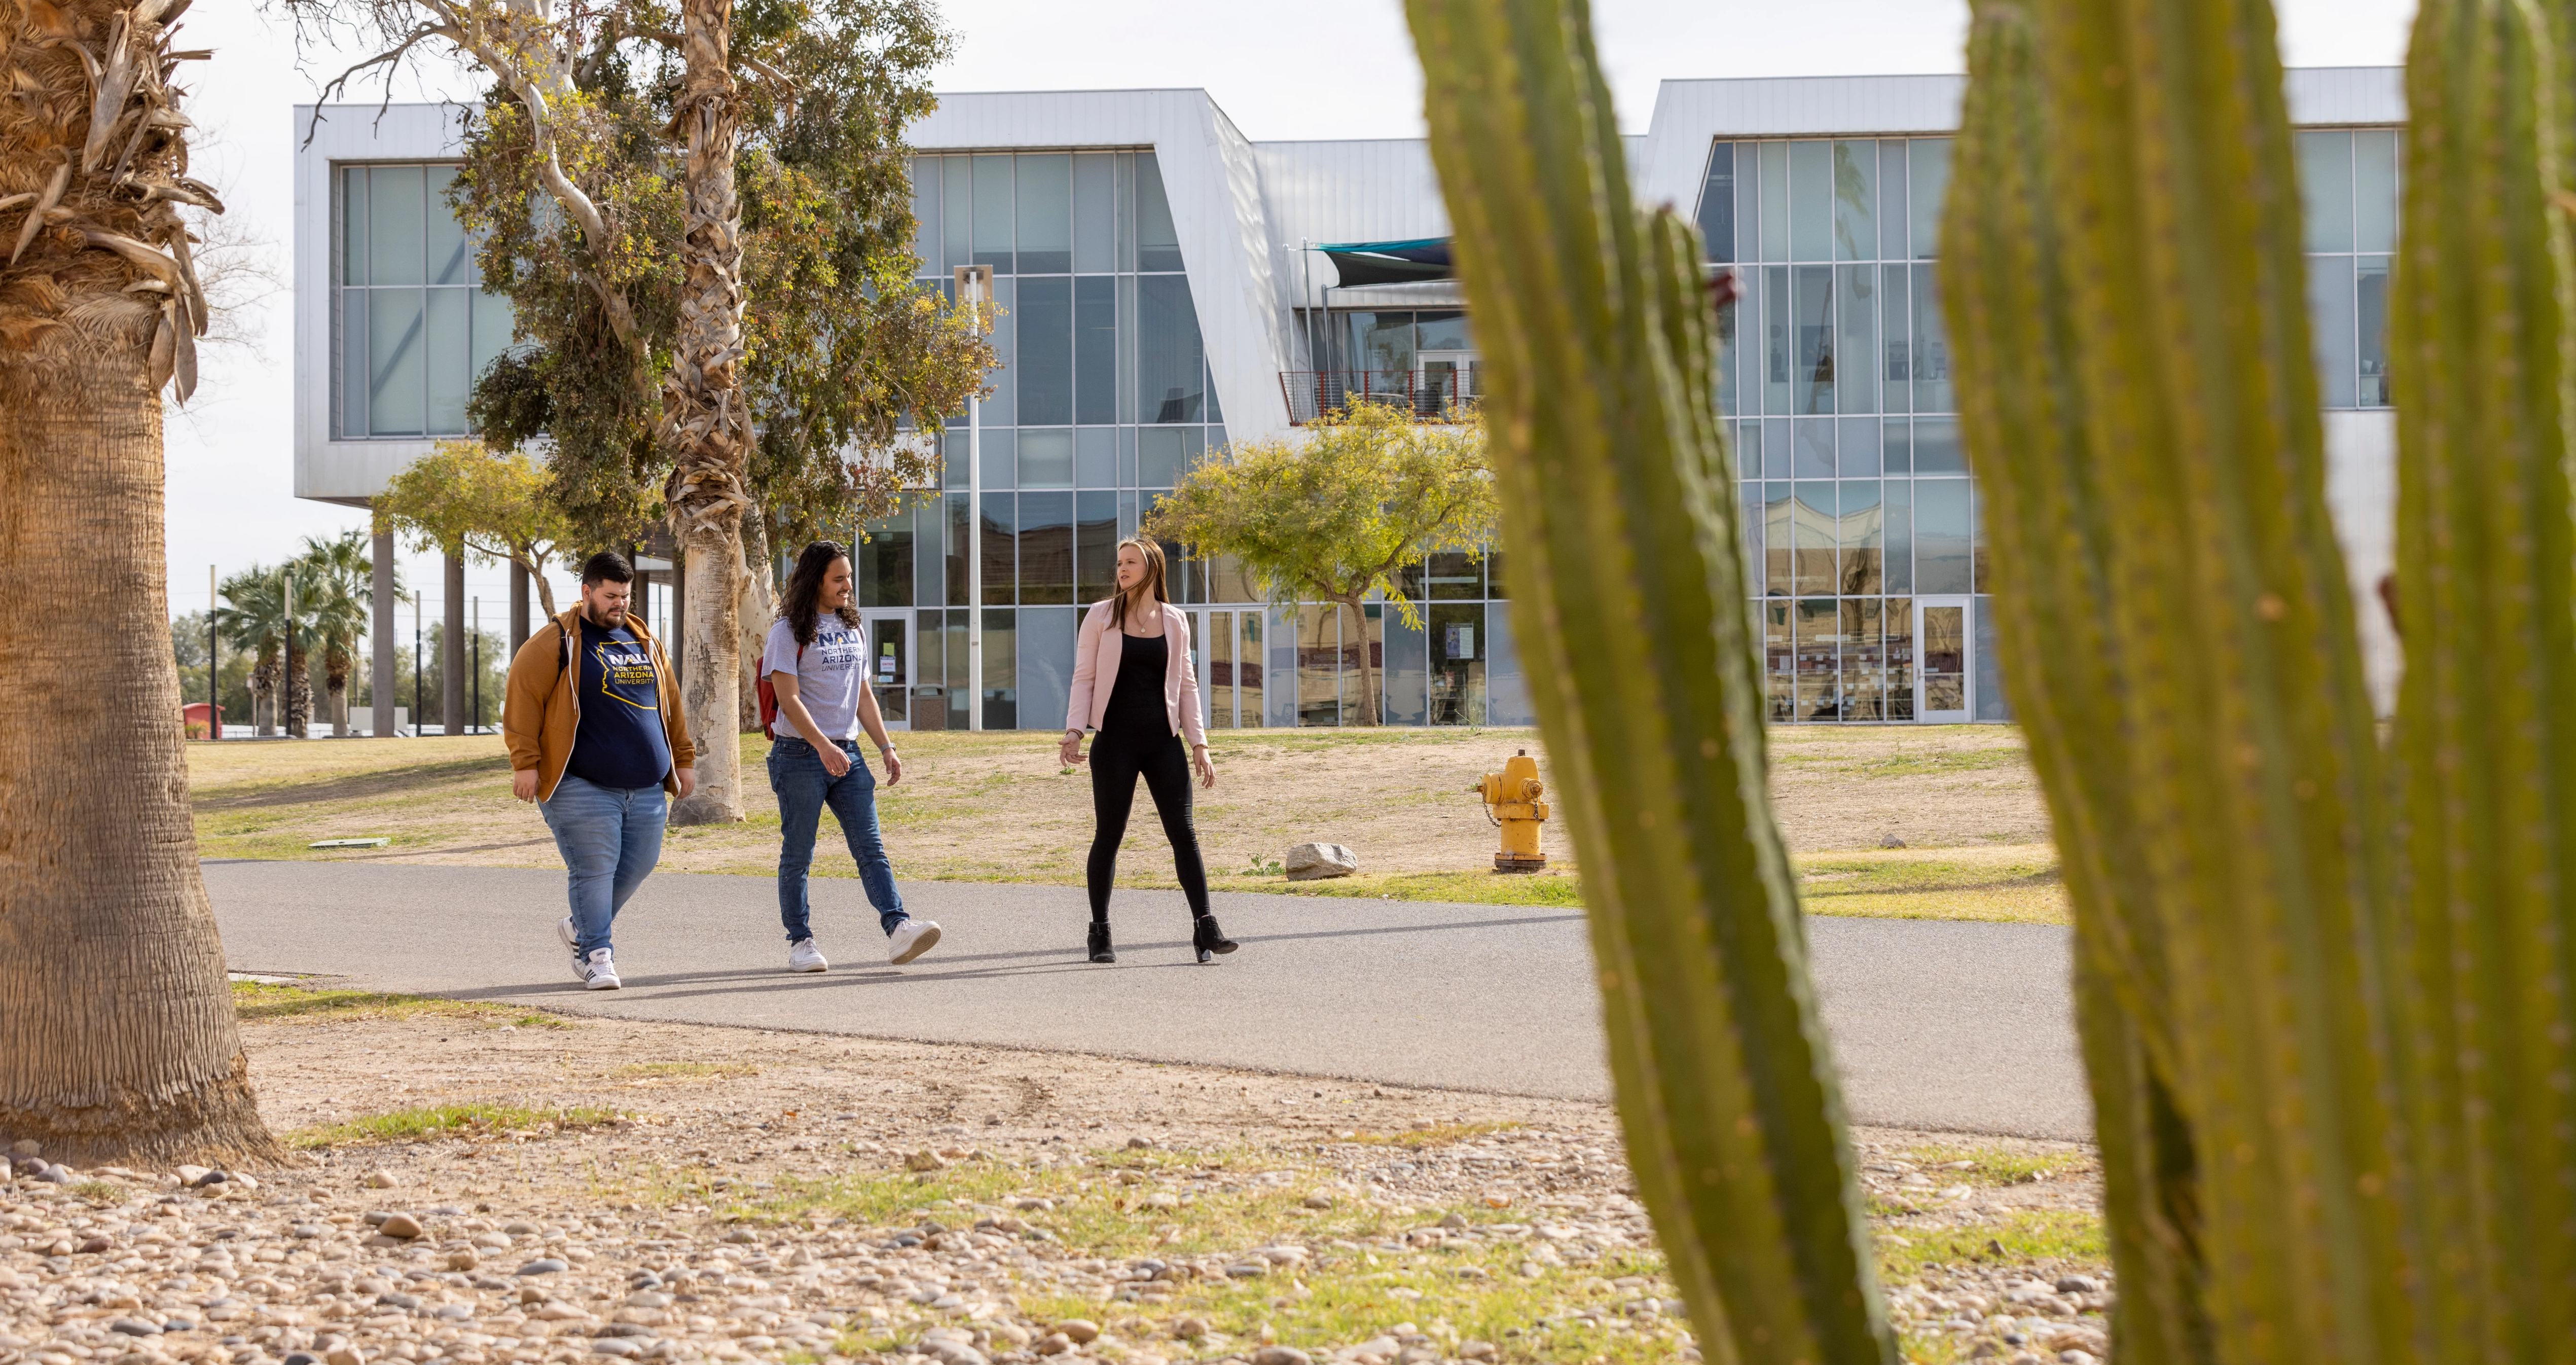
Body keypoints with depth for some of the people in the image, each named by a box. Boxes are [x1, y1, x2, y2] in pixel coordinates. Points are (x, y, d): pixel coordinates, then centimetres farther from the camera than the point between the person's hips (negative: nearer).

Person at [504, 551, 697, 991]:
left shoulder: (644, 643, 16)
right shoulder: (556, 644, -3)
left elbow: (670, 704, 23)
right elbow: (523, 699, -7)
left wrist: (684, 758, 21)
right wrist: (525, 762, -13)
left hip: (647, 789, 6)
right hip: (583, 788, -6)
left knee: (636, 868, 8)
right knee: (593, 870, -8)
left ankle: (581, 929, 28)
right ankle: (596, 955, 0)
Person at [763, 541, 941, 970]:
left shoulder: (852, 629, 15)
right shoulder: (790, 630, -6)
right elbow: (789, 698, -14)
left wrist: (886, 747, 13)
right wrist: (823, 746, -25)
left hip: (847, 752, 6)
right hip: (800, 754, -6)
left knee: (870, 847, -7)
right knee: (798, 853, 1)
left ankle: (898, 928, -19)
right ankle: (799, 942, 8)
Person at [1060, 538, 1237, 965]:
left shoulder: (1174, 622, 9)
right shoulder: (1100, 617, 3)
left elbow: (1186, 685, 12)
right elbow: (1084, 678, 2)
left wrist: (1199, 744, 6)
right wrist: (1074, 731, -11)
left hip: (1163, 738, 2)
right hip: (1116, 738, -2)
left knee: (1183, 833, -5)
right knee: (1109, 836, 1)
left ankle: (1205, 929, -6)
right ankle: (1100, 932, 12)